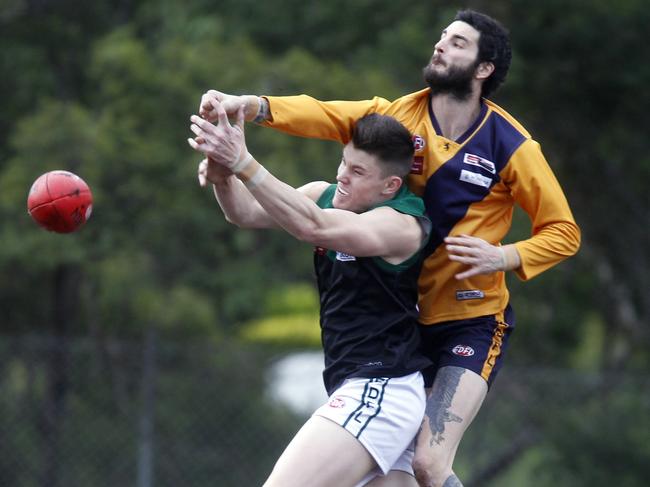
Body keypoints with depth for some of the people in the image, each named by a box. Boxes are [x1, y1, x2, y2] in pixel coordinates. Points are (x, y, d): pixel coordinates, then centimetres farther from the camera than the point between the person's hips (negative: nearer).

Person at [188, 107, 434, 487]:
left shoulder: (401, 225, -16)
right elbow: (246, 212, 0)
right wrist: (223, 177, -23)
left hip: (378, 392, -9)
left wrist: (243, 163, -40)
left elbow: (312, 226, -32)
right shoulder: (327, 196, 8)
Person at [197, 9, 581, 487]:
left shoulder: (510, 145, -8)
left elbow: (564, 232, -2)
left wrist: (503, 257, -20)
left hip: (471, 324, -5)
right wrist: (252, 105, -31)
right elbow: (323, 116, -14)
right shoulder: (398, 115, 0)